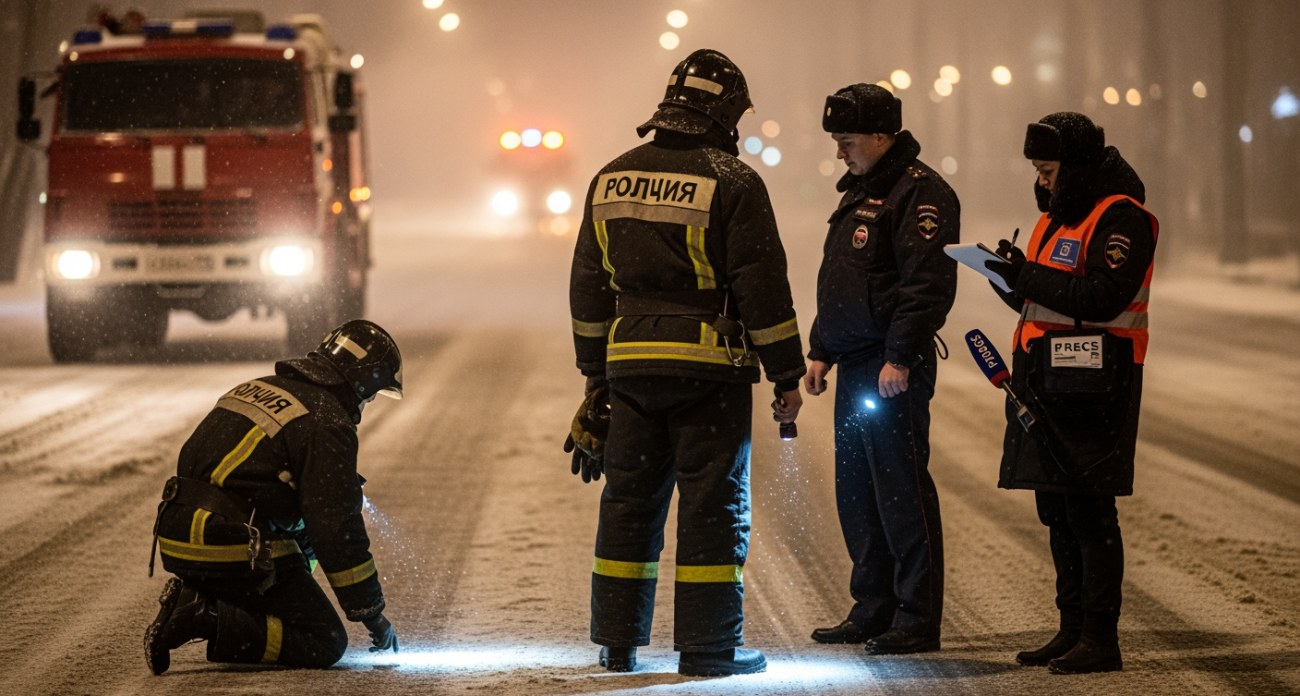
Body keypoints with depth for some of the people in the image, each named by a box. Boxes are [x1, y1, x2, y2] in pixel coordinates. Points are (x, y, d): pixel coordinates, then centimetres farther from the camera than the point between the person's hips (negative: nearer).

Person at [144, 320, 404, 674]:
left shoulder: (256, 391, 21)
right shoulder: (327, 423, -8)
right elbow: (337, 528, -10)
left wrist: (299, 577, 34)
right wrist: (372, 614, -1)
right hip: (235, 549, -9)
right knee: (325, 644, -2)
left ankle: (195, 598, 7)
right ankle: (208, 623, -18)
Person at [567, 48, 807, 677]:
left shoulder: (611, 180, 9)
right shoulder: (731, 183, -9)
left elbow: (589, 287, 14)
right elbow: (763, 287, -10)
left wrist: (596, 373, 22)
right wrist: (787, 375, -3)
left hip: (630, 364, 5)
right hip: (708, 367, -5)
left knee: (629, 502, 12)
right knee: (713, 506, 0)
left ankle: (617, 643, 16)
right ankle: (708, 649, 1)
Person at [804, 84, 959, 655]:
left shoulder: (920, 193, -11)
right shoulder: (859, 192, 20)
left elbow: (928, 283, -19)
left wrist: (900, 358, -23)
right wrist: (821, 350, 20)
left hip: (894, 371, -10)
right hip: (854, 370, 10)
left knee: (901, 490, -8)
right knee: (856, 494, 13)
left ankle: (917, 621, -4)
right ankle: (873, 611, 21)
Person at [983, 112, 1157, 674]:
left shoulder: (1121, 218, -11)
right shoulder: (1058, 216, 19)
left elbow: (1103, 297, -22)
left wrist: (1028, 276, -21)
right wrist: (1010, 275, 1)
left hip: (1092, 384, -10)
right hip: (1048, 381, 10)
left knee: (1088, 511, -9)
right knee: (1058, 512, 13)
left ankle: (1101, 639, -6)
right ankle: (1073, 629, 20)